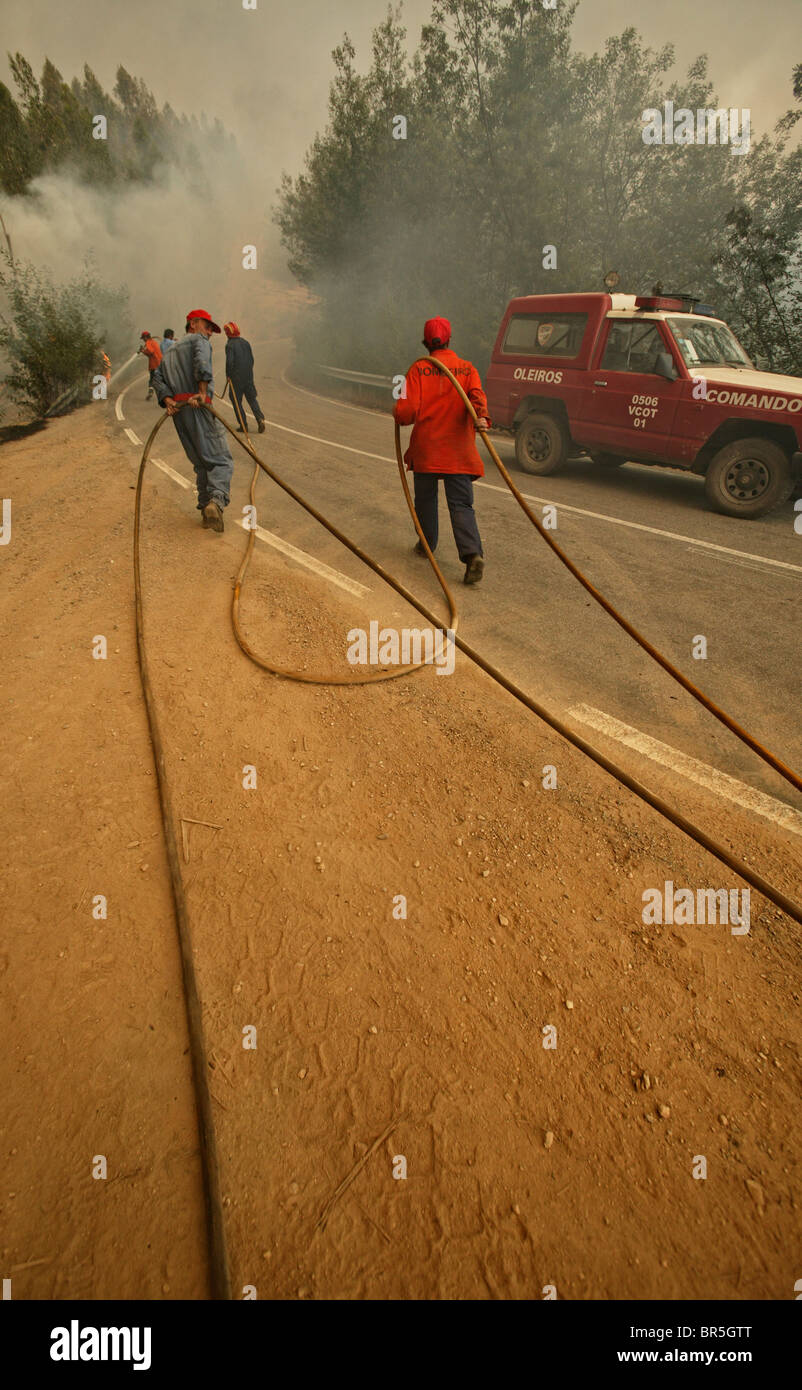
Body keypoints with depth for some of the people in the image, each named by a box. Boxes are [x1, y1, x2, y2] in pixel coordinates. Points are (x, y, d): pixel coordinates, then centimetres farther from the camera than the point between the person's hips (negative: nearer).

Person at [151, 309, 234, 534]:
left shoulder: (170, 352, 29)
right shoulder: (198, 341, 8)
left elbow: (158, 378, 13)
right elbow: (202, 363, -16)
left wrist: (168, 400, -1)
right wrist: (203, 393, -17)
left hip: (178, 412, 7)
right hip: (199, 407, -7)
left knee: (200, 463, 14)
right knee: (221, 460, -10)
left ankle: (205, 506, 8)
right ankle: (217, 501, -33)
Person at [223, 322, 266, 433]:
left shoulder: (230, 345, -12)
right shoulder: (246, 342, 8)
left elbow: (229, 362, -19)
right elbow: (251, 359, 11)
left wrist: (228, 375, -6)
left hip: (236, 378, -5)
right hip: (248, 377, 5)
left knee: (236, 401, 6)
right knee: (252, 399, 11)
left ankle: (243, 425, 4)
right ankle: (260, 418, -10)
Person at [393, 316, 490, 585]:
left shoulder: (418, 370, -1)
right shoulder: (468, 369, 6)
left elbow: (406, 411, -7)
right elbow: (477, 396, -14)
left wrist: (398, 415, 14)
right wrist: (480, 417, -29)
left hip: (426, 448, -1)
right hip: (459, 451, 1)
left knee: (426, 499, 17)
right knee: (461, 504, -2)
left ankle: (427, 544, 30)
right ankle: (472, 553, -20)